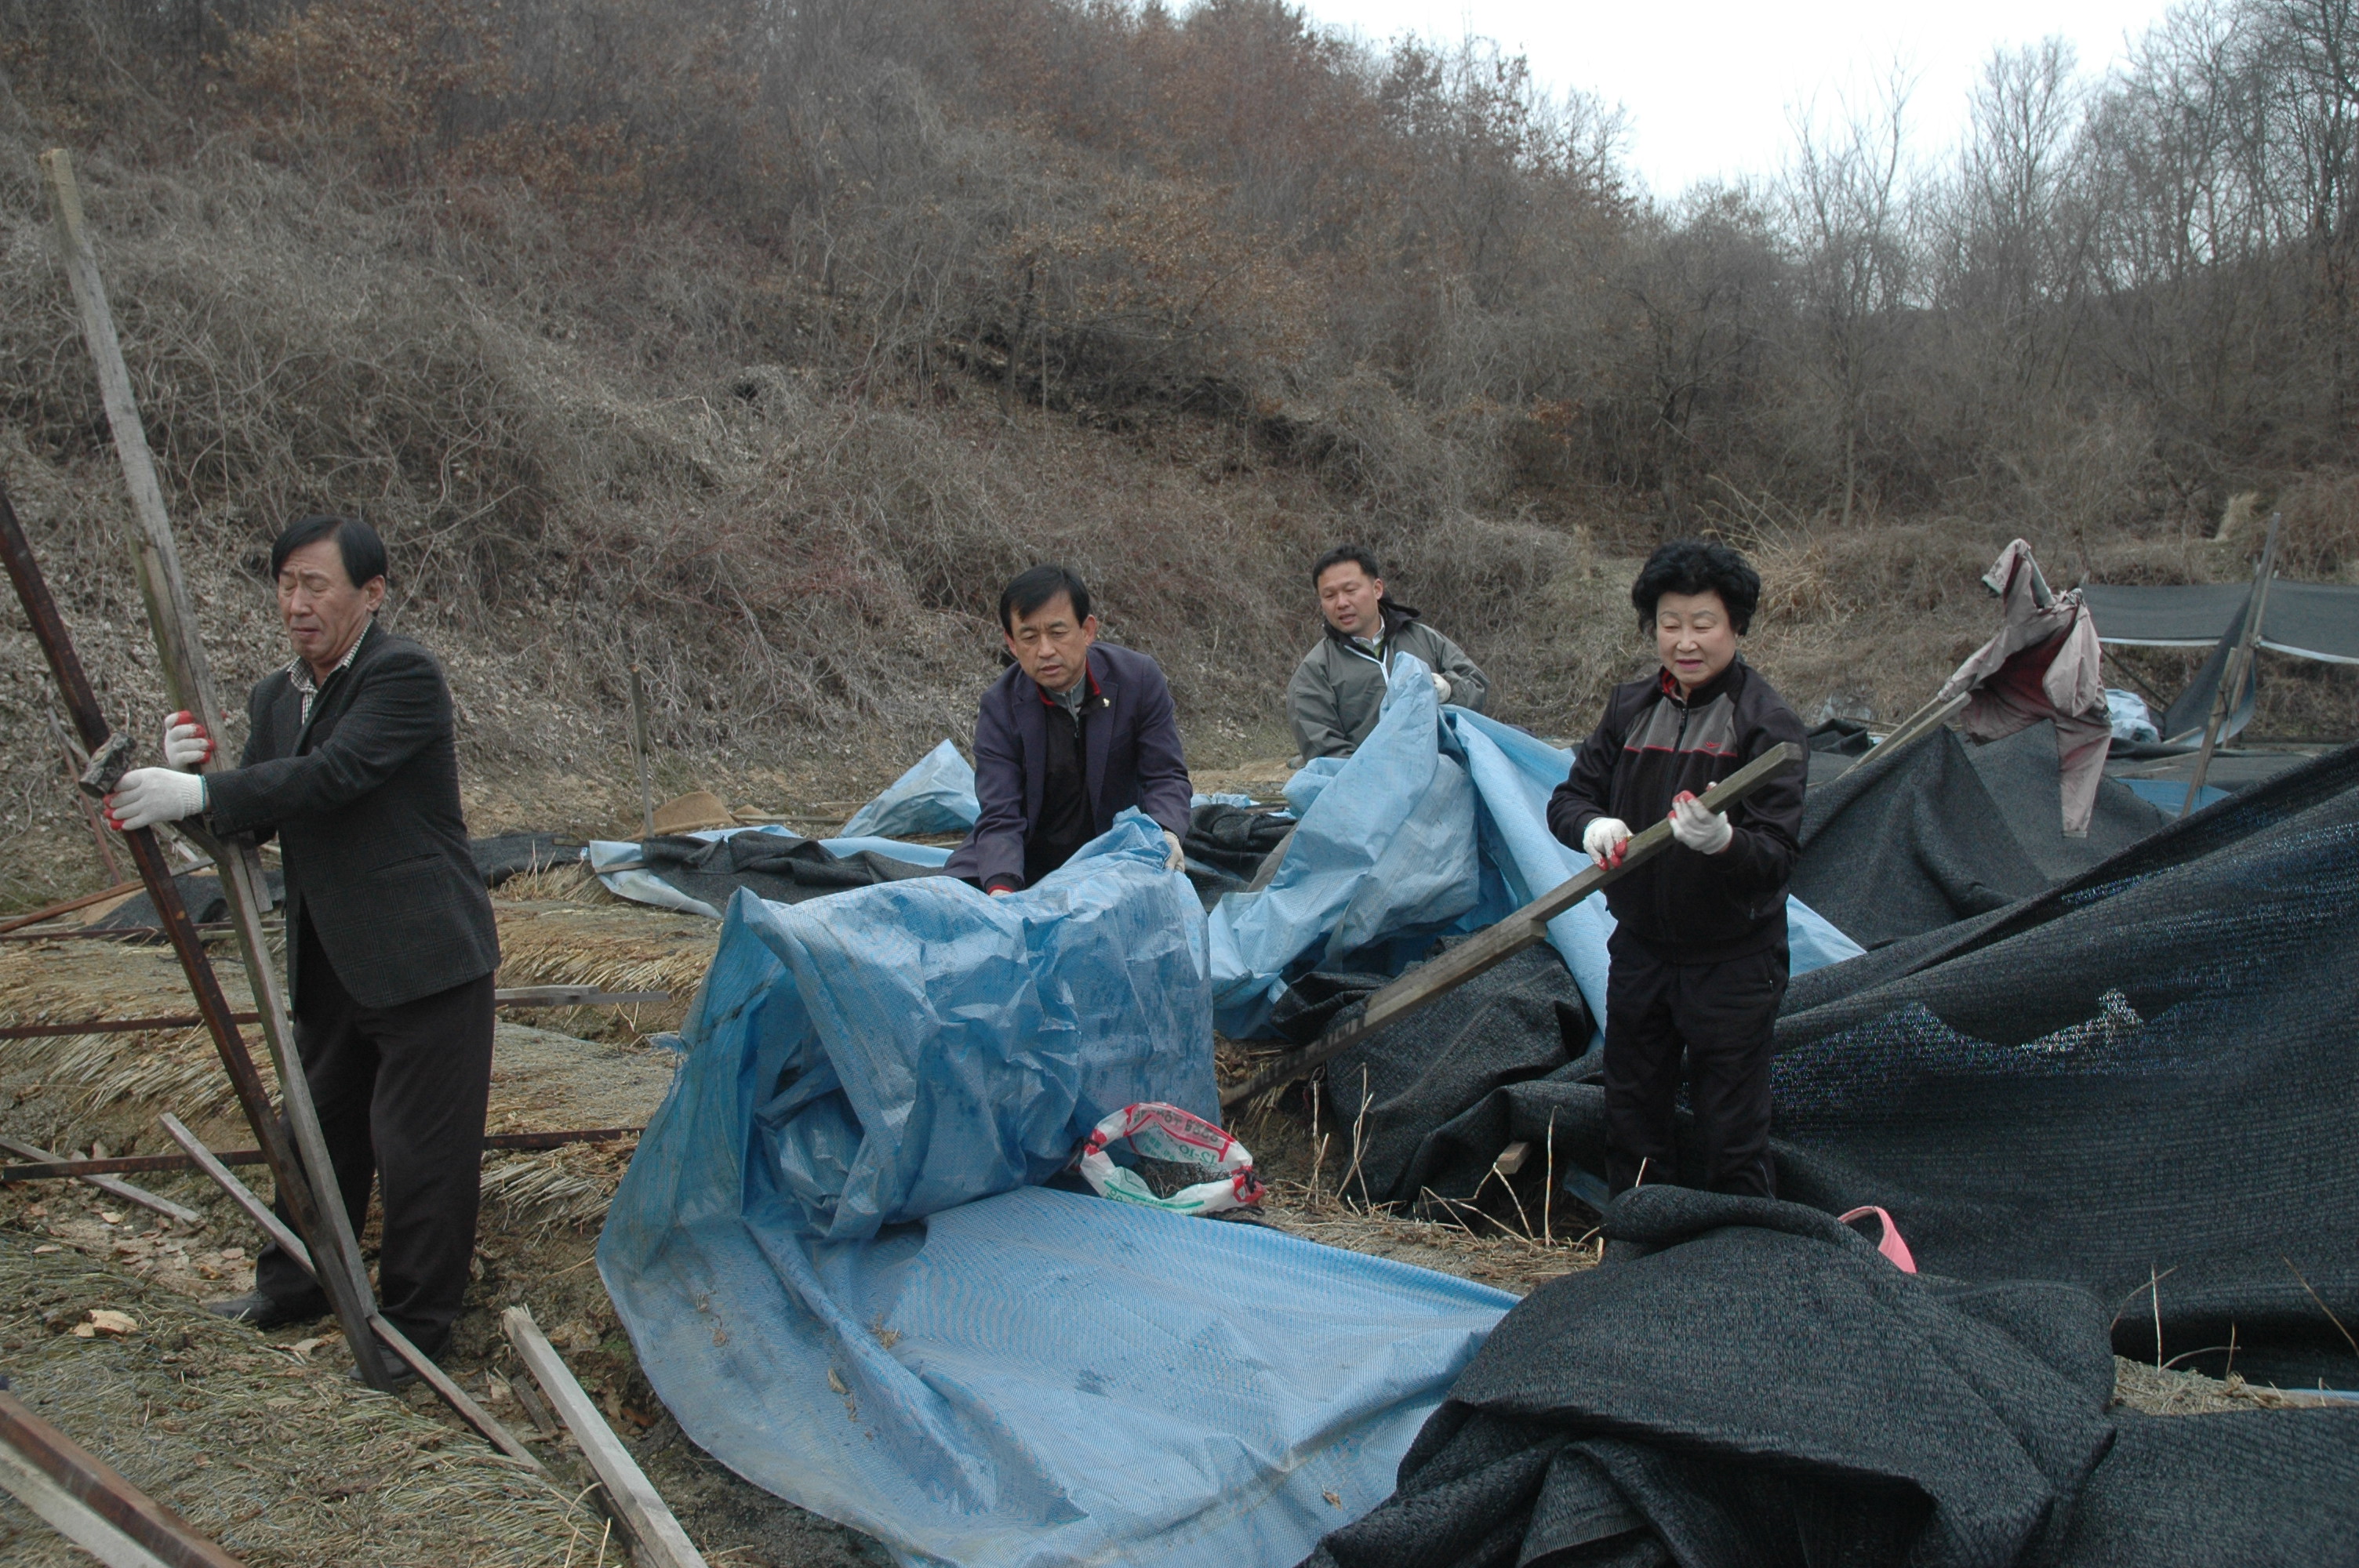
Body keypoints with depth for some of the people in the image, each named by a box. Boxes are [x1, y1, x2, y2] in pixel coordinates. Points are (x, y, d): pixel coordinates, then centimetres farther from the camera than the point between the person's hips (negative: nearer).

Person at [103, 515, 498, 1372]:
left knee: (418, 1145, -1)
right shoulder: (274, 697, 11)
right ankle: (290, 1287, 38)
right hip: (330, 965, 8)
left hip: (422, 958, -8)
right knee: (320, 1128, 21)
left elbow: (330, 776, -27)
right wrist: (192, 770, -10)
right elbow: (251, 820, 9)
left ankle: (412, 1320, 14)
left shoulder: (404, 674, -15)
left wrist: (198, 793, -29)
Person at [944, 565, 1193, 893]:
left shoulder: (1138, 678, -13)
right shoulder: (999, 706, -14)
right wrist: (1001, 888, -41)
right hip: (1029, 859, -1)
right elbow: (1000, 818, -20)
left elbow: (1166, 777, -9)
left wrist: (1166, 833, -32)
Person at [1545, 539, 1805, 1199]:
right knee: (1631, 1120, 17)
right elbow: (1570, 795, 7)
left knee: (1732, 1139, 4)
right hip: (1640, 948, 5)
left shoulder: (1765, 720, -12)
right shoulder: (1631, 707, 4)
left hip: (1732, 960, -5)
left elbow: (1779, 852, -19)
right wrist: (1592, 825, -16)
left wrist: (1724, 841, -41)